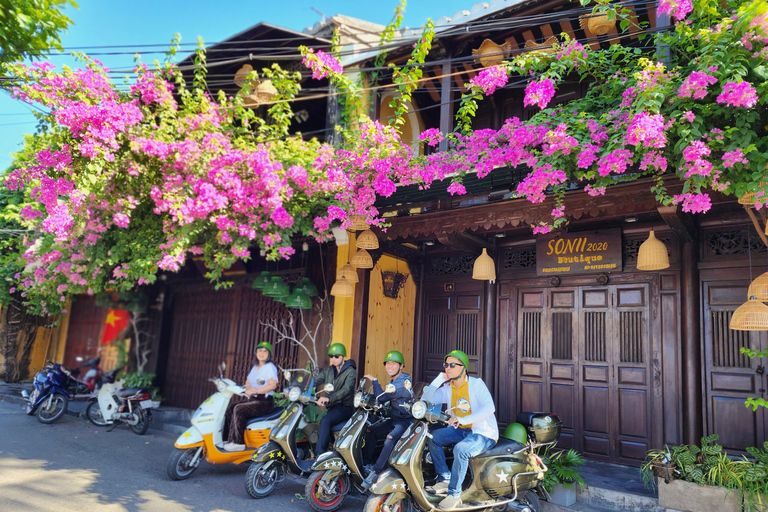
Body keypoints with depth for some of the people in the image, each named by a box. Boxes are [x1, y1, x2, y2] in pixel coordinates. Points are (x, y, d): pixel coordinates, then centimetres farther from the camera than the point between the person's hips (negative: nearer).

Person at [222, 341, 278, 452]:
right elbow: (247, 382, 16)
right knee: (231, 408, -3)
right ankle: (230, 438, -4)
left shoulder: (270, 367, -7)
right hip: (253, 400, 9)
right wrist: (248, 389, -7)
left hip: (265, 402, -9)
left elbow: (272, 385, -18)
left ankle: (238, 442, -22)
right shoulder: (255, 367, 19)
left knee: (239, 409, -23)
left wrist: (256, 391, -19)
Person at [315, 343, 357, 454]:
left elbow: (346, 390, -22)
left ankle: (320, 455, -30)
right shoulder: (328, 371, 16)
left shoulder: (351, 372, -5)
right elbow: (314, 381, 4)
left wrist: (328, 398, -38)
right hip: (331, 407, 6)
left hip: (345, 407, -6)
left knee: (325, 420, -31)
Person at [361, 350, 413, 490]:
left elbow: (382, 397, -23)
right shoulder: (393, 381, 14)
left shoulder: (404, 381, -18)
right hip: (394, 419, 9)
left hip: (406, 421, -9)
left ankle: (375, 471, -26)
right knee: (371, 431, -3)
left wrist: (374, 380, -10)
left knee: (390, 438, -32)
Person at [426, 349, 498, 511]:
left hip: (484, 433, -7)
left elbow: (490, 407, -26)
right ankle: (445, 479, -2)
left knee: (460, 450, -34)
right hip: (461, 430, 7)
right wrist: (440, 378, -9)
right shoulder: (448, 388, 6)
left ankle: (454, 494, -18)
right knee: (433, 437, -10)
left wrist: (464, 419, -35)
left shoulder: (476, 384, -12)